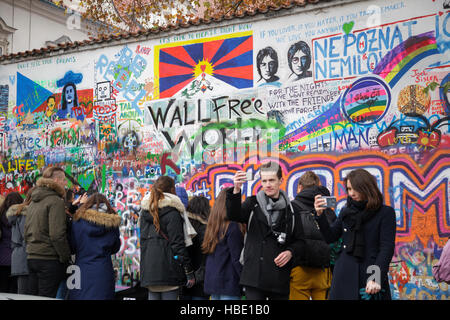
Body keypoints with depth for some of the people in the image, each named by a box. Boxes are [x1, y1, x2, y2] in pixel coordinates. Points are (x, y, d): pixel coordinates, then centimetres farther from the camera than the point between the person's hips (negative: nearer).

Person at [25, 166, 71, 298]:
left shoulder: (33, 202, 14)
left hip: (31, 257, 8)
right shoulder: (56, 201, -13)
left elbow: (26, 232, 19)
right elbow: (57, 235, -19)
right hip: (49, 259, -8)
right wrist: (65, 257, -11)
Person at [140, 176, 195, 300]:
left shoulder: (145, 212, 12)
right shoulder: (172, 213, -8)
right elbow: (178, 244, -11)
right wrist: (189, 272, -8)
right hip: (168, 270, -6)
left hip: (148, 270, 6)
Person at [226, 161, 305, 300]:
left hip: (280, 278, 2)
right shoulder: (253, 203, 5)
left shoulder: (290, 209, 8)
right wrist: (236, 191, -31)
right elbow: (233, 215, -15)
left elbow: (300, 241, 12)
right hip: (254, 275, -2)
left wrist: (291, 252, -9)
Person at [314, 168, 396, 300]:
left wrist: (376, 277, -18)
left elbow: (387, 248, -8)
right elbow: (330, 237, 9)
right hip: (345, 277, 3)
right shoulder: (346, 211, 12)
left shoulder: (385, 212, -1)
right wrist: (320, 215, -6)